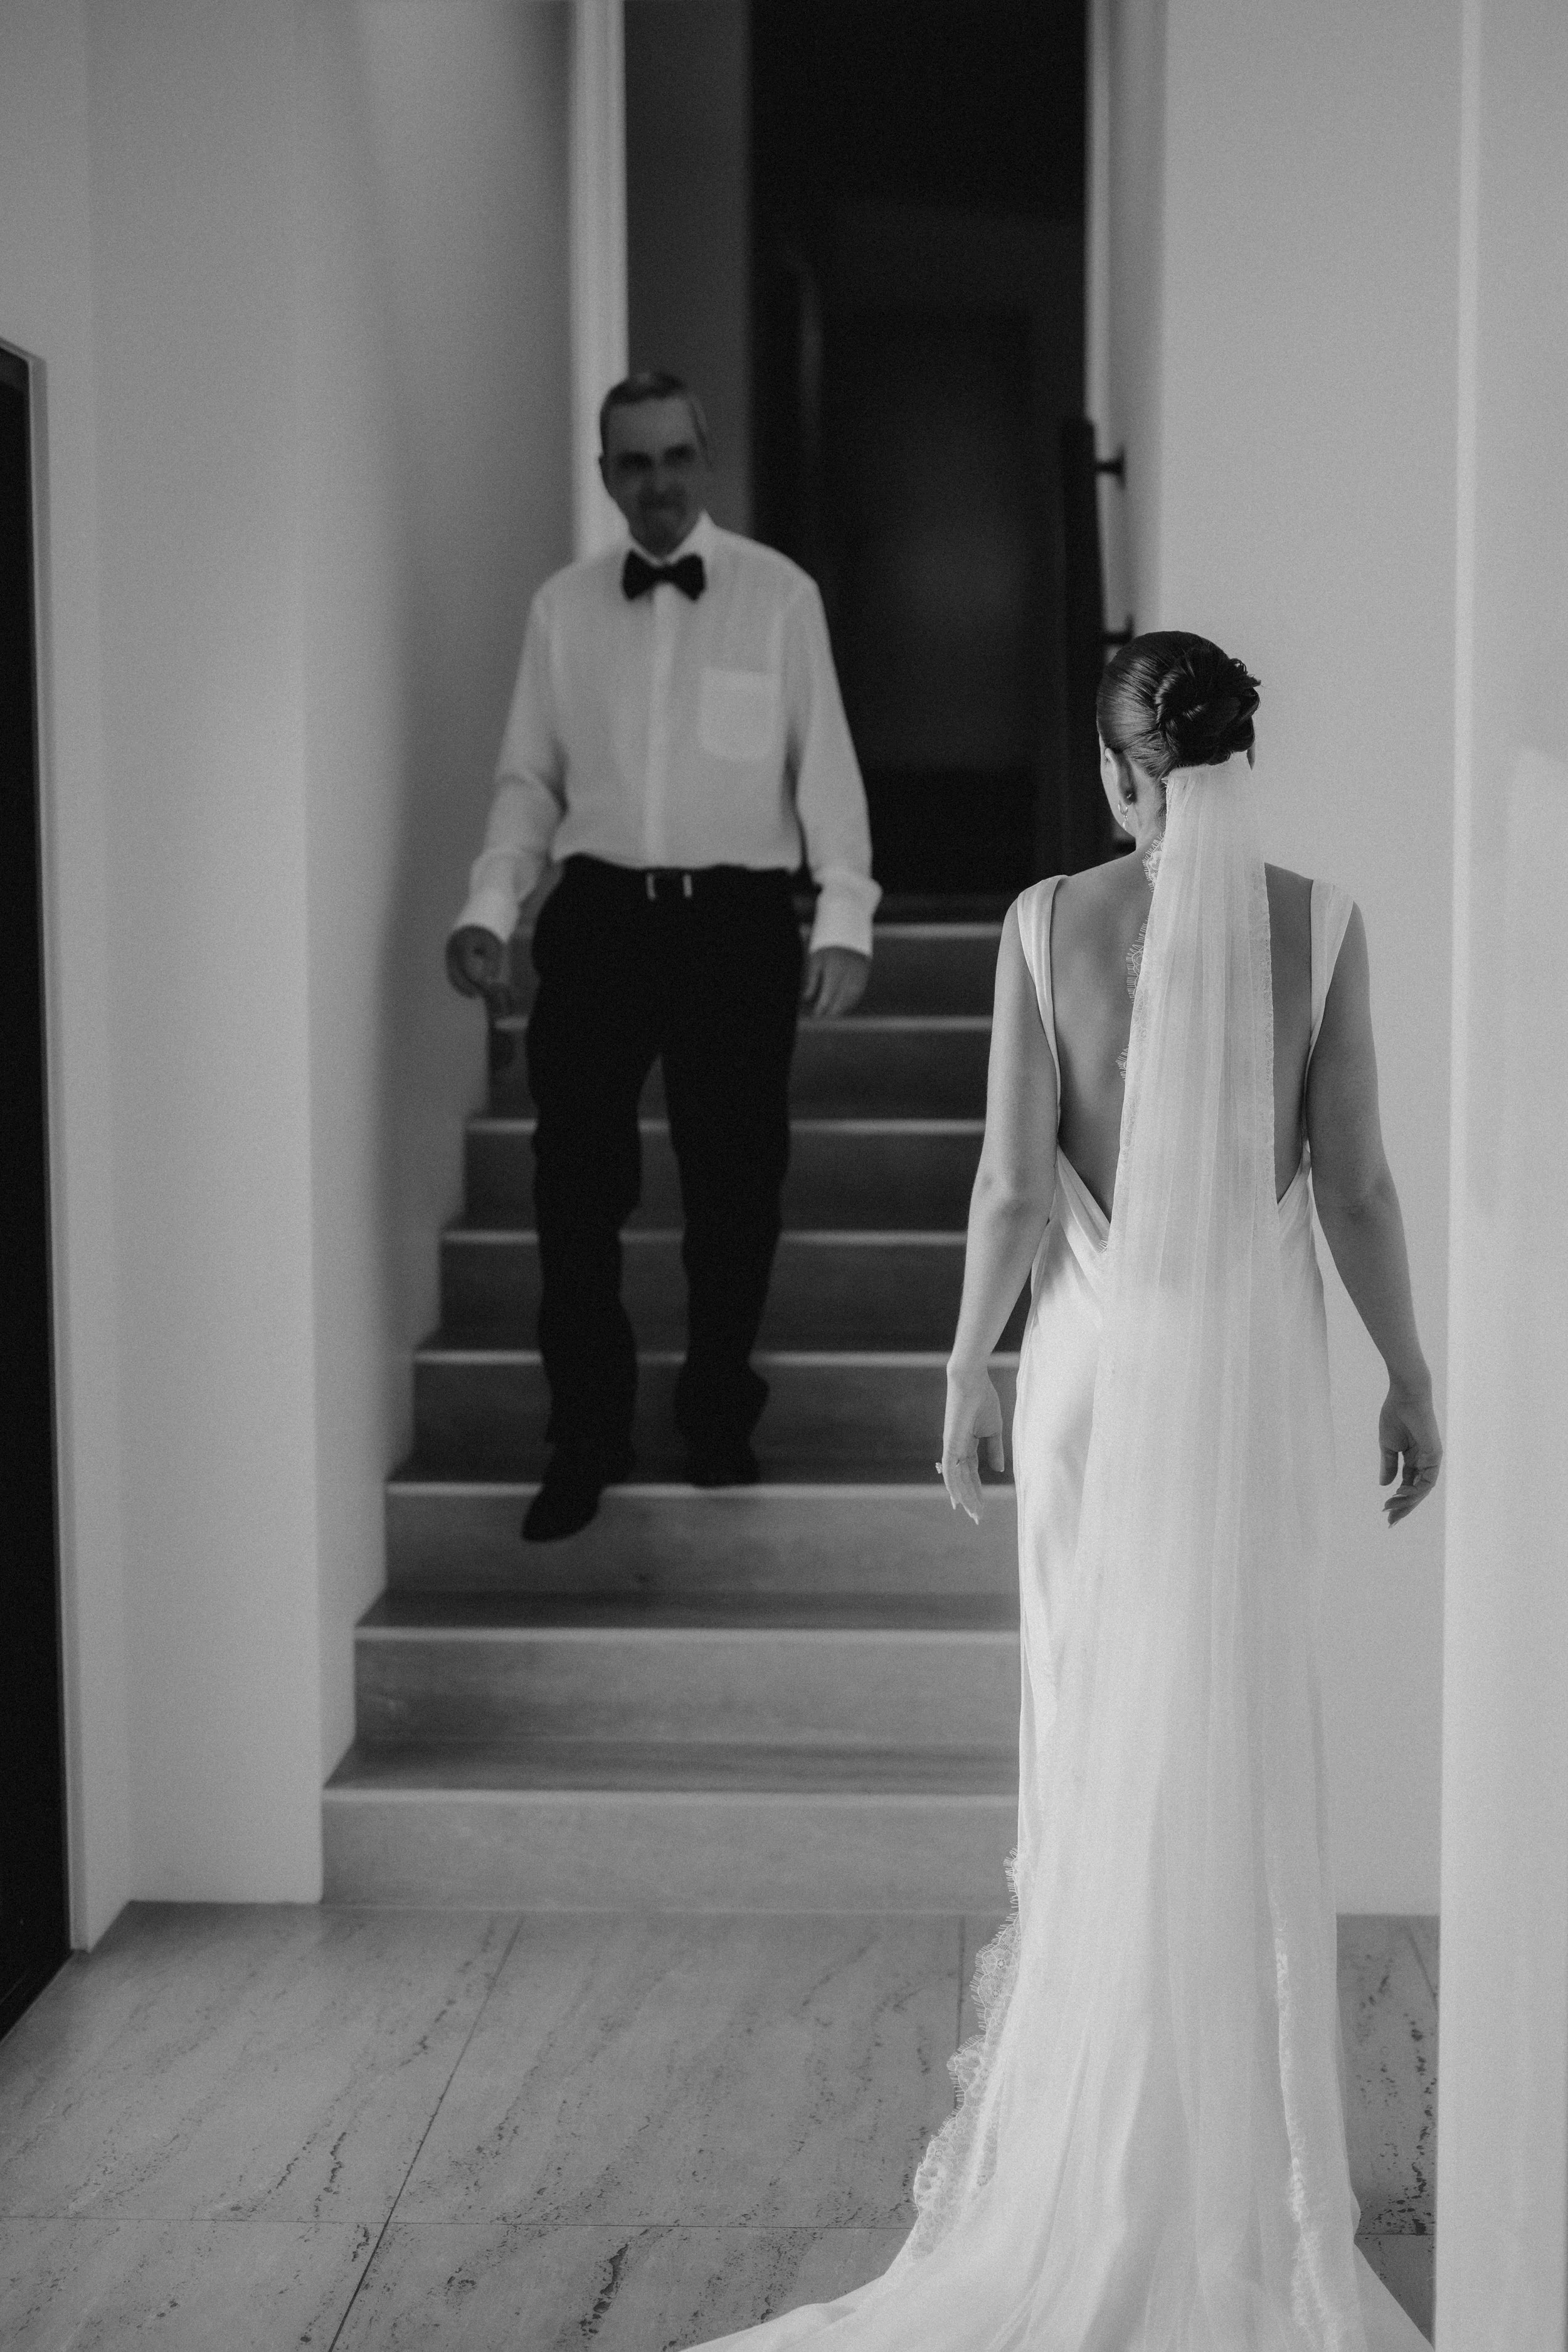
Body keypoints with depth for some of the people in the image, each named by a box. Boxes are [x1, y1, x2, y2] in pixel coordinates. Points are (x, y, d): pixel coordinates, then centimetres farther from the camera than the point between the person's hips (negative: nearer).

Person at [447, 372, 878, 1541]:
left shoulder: (780, 594, 1)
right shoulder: (562, 606, 8)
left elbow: (825, 763, -1)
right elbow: (530, 776, 10)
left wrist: (844, 916, -9)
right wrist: (491, 905, -3)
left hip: (738, 919, -1)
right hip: (597, 917, 2)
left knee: (735, 1184, 6)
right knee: (575, 1188, 0)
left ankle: (719, 1418, 26)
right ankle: (586, 1442, 14)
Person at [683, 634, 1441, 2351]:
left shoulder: (1052, 920, -7)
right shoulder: (1317, 922, -5)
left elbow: (1012, 1182, -7)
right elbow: (1351, 1180, -4)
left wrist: (967, 1371, 3)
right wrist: (1408, 1374, 7)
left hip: (1099, 1354, 0)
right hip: (1255, 1359, 1)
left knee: (1098, 1723, 12)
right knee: (1241, 1735, 11)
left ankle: (1098, 2123, 22)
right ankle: (1231, 2144, 20)